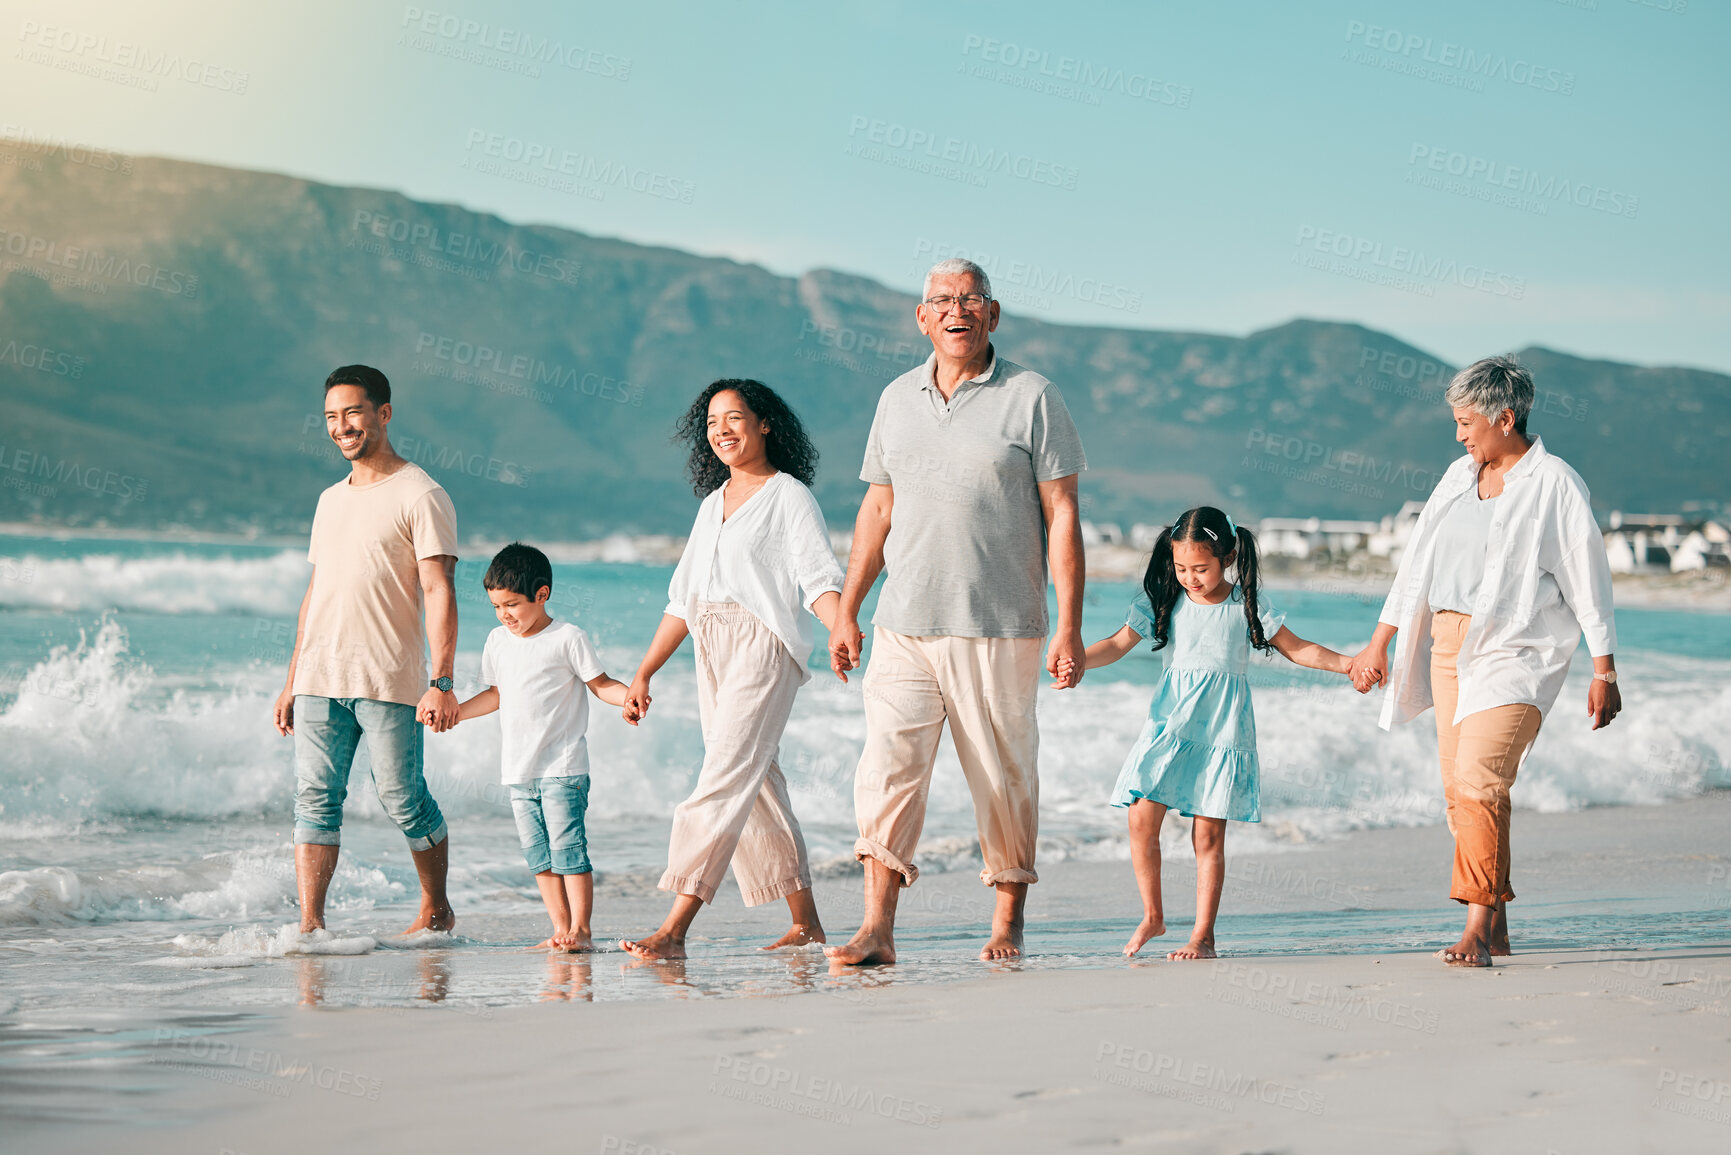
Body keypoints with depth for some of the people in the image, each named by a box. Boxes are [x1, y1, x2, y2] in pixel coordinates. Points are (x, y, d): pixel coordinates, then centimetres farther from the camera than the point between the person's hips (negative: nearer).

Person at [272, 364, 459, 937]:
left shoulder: (420, 495, -3)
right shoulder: (330, 499, 18)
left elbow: (439, 593, -10)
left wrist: (442, 682, -18)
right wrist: (291, 681, 17)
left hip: (389, 680, -6)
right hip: (320, 678, 6)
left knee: (404, 800, -1)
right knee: (315, 798, -2)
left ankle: (436, 909, 18)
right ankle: (310, 925, -3)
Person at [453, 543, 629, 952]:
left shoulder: (567, 638, -5)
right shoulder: (497, 641, 12)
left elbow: (599, 683, -3)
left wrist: (629, 695, -22)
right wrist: (453, 713, 16)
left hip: (562, 767, -6)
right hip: (518, 769, 6)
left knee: (567, 847, -10)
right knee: (538, 854, 5)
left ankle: (580, 929, -6)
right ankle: (561, 930, 10)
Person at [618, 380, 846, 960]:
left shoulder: (789, 495, 0)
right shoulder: (713, 504, 20)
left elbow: (820, 580, -10)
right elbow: (682, 598, 22)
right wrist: (643, 675, 19)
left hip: (764, 649, -8)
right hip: (713, 655, 8)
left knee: (723, 784, -15)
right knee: (758, 789, 8)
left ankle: (674, 931, -23)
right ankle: (805, 923, 16)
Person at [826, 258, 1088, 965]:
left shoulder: (1031, 398, -1)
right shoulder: (898, 398, 12)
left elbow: (1062, 517, -3)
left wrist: (1070, 627, -8)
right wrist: (846, 612, 14)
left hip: (1000, 629, -3)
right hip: (905, 625, 3)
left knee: (1003, 778, 5)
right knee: (888, 769, -8)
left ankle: (1008, 920, 20)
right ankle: (877, 929, -10)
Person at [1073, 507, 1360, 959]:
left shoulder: (1247, 604, 1)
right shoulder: (1165, 600, 4)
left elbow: (1296, 649, 8)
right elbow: (1119, 643, 2)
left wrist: (1348, 663, -5)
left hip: (1223, 730, -2)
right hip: (1170, 723, 2)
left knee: (1208, 836, -2)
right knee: (1142, 820, -9)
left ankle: (1203, 935, 6)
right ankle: (1152, 916, 9)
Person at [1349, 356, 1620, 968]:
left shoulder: (1556, 485, -6)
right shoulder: (1459, 476, 14)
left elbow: (1589, 579, -5)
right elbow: (1418, 560, 20)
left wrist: (1604, 673, -6)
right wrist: (1379, 642, 20)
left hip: (1516, 650, -7)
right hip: (1449, 644, 7)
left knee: (1478, 781, -19)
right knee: (1459, 789, 3)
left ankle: (1478, 928, -18)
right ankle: (1496, 929, 11)